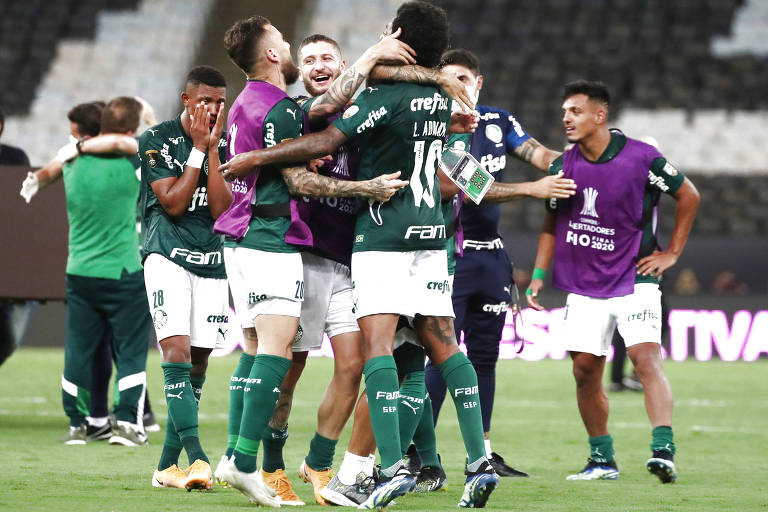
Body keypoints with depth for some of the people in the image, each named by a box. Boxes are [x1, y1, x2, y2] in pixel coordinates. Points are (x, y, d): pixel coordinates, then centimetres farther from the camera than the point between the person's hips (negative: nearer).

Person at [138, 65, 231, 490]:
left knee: (198, 363, 3)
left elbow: (223, 209, -4)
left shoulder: (226, 145, 6)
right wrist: (198, 149, -11)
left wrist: (213, 152, -10)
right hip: (167, 257, -4)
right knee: (177, 352, -19)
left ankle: (167, 465, 10)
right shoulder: (157, 141, -4)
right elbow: (173, 203, -11)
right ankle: (196, 457, -28)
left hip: (213, 262, 4)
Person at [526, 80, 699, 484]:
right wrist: (539, 275, 5)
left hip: (634, 280, -4)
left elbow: (688, 195, 3)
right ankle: (602, 460, 15)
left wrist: (672, 253, 1)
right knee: (585, 369, 3)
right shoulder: (563, 167, 1)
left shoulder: (641, 158, -11)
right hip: (584, 287, 4)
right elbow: (552, 224, 14)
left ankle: (663, 451, -26)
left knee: (646, 356, -19)